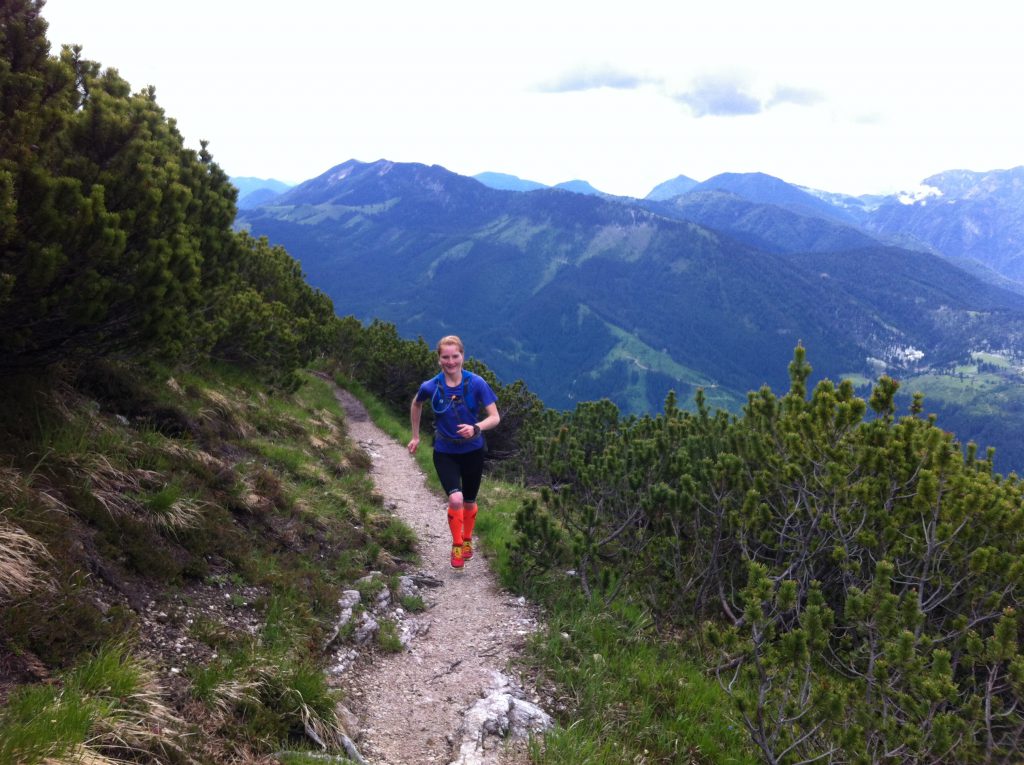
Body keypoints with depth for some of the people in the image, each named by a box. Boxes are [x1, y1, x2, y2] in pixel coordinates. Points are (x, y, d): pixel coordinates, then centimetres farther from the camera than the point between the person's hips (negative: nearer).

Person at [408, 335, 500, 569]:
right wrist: (415, 436, 13)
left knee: (469, 502, 16)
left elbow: (495, 417, -15)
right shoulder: (430, 387, -14)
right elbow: (416, 405, 9)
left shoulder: (477, 383, -16)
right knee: (455, 499, -19)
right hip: (445, 453, -1)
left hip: (472, 451, 1)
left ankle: (467, 540, 44)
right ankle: (456, 545, 5)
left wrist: (475, 428, -34)